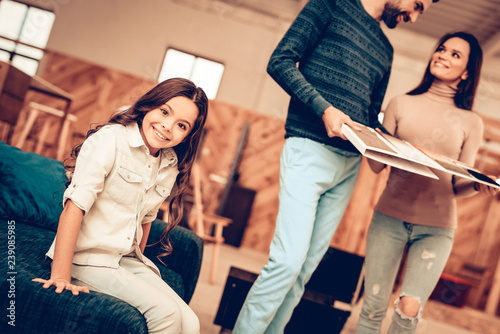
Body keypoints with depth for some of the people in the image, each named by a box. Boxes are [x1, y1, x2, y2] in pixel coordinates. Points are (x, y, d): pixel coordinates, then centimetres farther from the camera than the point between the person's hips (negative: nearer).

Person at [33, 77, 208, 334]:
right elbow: (75, 206, -20)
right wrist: (61, 276, -23)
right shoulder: (111, 139, -14)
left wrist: (138, 263, 13)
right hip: (88, 258, -6)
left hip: (128, 260, 7)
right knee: (164, 312, -22)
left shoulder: (172, 166, 6)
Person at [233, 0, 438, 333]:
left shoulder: (385, 50, 24)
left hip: (349, 165, 6)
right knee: (289, 260, -13)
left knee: (306, 267, 5)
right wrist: (324, 108, -16)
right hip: (310, 151, -6)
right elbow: (281, 61, -5)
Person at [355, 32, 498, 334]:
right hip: (390, 218, 1)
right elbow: (377, 165, 3)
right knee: (373, 309, 1)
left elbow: (459, 186, 5)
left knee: (409, 309, -13)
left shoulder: (470, 123, 7)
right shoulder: (401, 105, 8)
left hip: (436, 228, 0)